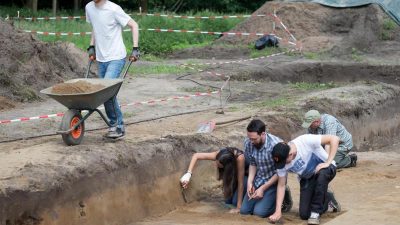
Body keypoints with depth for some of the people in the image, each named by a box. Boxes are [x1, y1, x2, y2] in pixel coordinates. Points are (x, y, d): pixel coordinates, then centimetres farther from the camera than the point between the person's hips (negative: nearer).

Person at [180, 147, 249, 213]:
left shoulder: (239, 158, -42)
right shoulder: (218, 155, -30)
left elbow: (241, 183, -36)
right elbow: (196, 156, -20)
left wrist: (238, 207, -33)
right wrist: (188, 174, -33)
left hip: (247, 175, -5)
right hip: (232, 174, 5)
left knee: (235, 202, -21)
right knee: (228, 202, -4)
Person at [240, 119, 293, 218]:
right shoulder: (248, 143, -12)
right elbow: (253, 164, 4)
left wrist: (263, 188, -20)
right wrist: (249, 182, -12)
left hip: (274, 180, -5)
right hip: (258, 180, 6)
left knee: (259, 212, -17)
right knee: (244, 210, -1)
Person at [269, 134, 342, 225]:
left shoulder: (305, 141, -34)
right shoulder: (281, 161, -19)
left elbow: (334, 139, -32)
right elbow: (281, 185, -9)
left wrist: (328, 163, -34)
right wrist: (278, 211, -15)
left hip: (325, 169, -4)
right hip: (307, 179, 4)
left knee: (321, 174, -41)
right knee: (304, 214, -8)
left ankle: (315, 213, -23)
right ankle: (327, 198, 21)